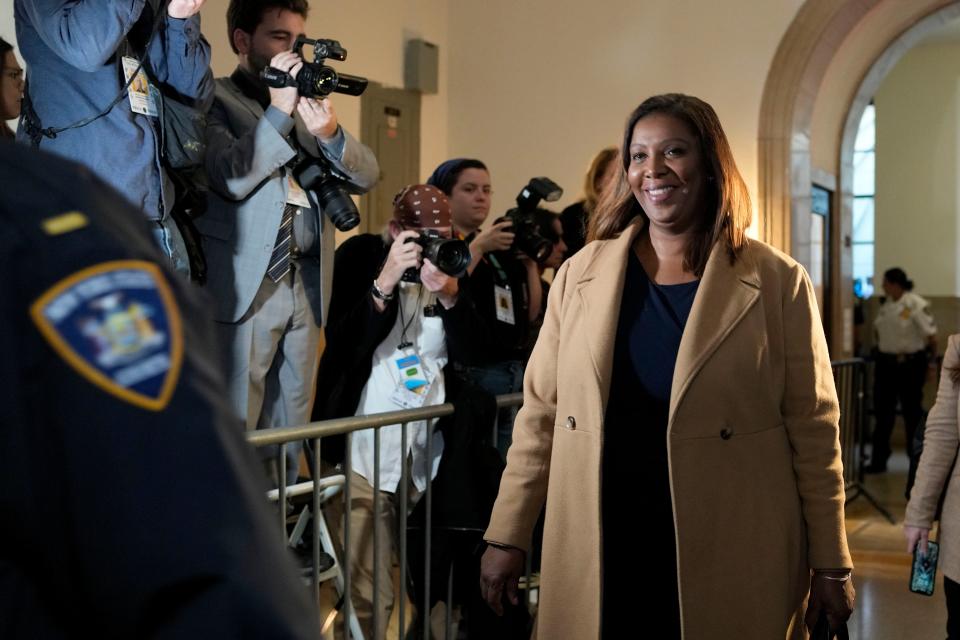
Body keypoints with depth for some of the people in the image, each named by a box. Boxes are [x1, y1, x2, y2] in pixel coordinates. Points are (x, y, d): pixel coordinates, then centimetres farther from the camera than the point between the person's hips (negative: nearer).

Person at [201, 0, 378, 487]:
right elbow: (232, 178, -17)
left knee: (290, 436, 11)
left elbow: (365, 176, 10)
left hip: (304, 287, 7)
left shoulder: (306, 101, 17)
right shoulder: (214, 99, -2)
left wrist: (330, 132, -8)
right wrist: (279, 109, -16)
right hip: (244, 290, -6)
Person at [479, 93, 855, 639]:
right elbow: (541, 414, 7)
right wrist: (507, 537, 5)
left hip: (729, 563, -2)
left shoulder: (777, 282, -4)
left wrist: (831, 565, -1)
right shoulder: (581, 274, 4)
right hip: (594, 561, 2)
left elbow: (813, 431, -2)